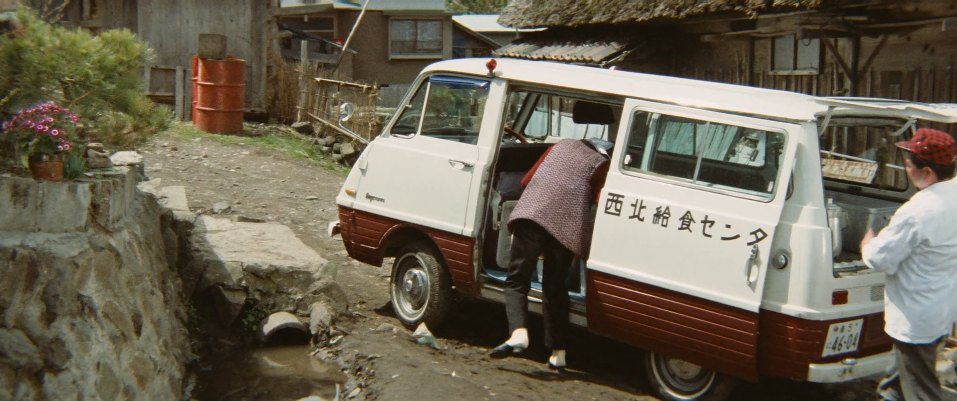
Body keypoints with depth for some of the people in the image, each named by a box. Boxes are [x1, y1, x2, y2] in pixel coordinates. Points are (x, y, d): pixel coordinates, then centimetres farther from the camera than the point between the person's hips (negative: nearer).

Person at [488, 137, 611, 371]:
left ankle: (518, 333, -22)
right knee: (555, 287, 13)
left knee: (517, 279, 2)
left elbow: (526, 180, 29)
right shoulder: (602, 165, 18)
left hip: (532, 215, 0)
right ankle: (558, 352, 13)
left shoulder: (562, 146, 28)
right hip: (567, 226, 0)